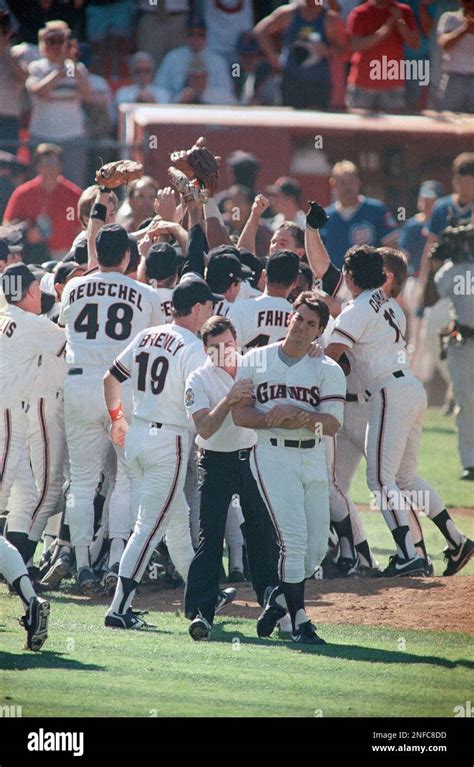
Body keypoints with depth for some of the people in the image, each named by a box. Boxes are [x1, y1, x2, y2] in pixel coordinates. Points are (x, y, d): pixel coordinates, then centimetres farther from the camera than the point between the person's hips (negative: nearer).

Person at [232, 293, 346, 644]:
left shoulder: (328, 370, 5)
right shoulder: (256, 361, 5)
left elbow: (333, 423, -6)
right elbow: (240, 414, 1)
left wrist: (299, 415, -23)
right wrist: (275, 419, -16)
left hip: (313, 457, 3)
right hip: (272, 454, -3)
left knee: (317, 546, 2)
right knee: (294, 538, -15)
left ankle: (279, 599, 28)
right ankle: (300, 622, -10)